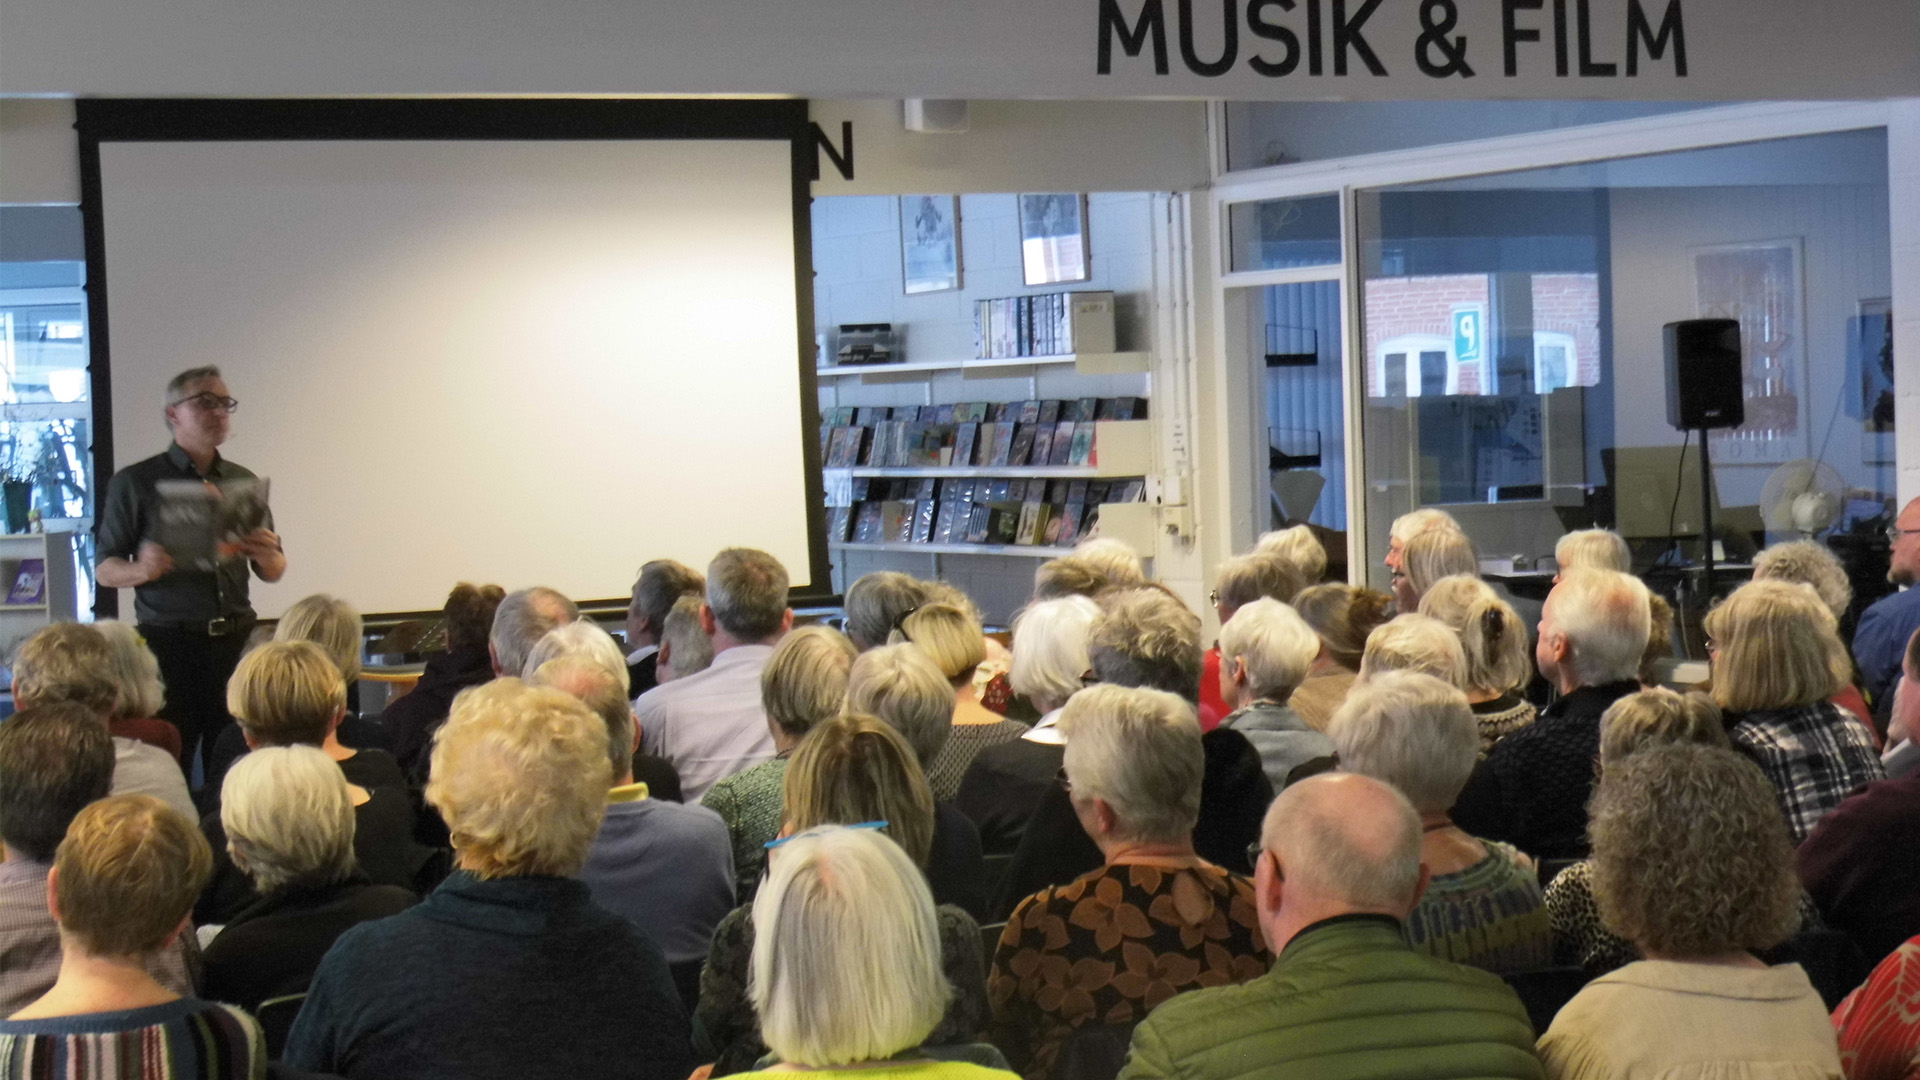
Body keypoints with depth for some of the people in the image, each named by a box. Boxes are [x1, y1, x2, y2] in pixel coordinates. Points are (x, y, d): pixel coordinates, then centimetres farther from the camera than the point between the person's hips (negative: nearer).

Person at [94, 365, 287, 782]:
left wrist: (268, 556, -5)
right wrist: (142, 569, -18)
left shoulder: (244, 482, 15)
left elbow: (272, 572, 19)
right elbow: (103, 569, 3)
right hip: (170, 642, -3)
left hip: (236, 640, 3)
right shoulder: (136, 482, 4)